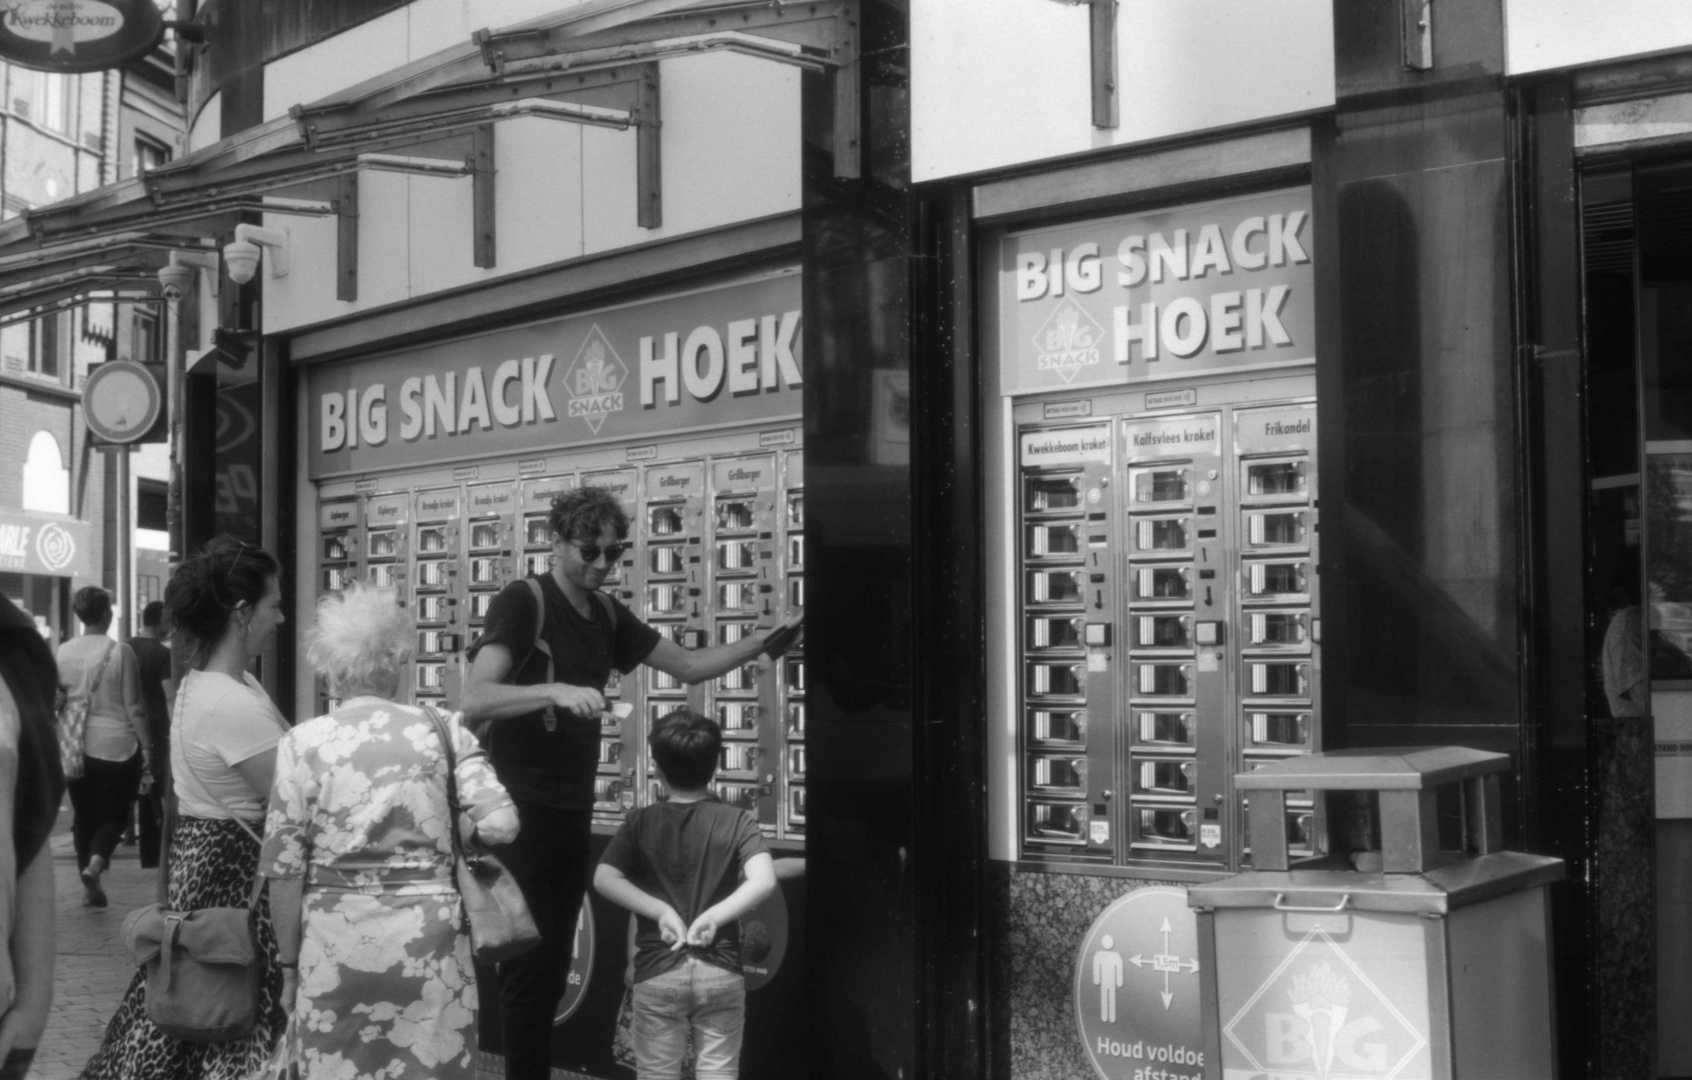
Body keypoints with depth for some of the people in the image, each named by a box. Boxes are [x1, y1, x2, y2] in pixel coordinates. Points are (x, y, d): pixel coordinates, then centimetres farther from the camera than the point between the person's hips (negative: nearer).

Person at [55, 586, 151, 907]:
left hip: (76, 745, 4)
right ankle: (95, 863, -18)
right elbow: (133, 706, -10)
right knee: (114, 813, 7)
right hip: (115, 744, -4)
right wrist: (146, 744, -4)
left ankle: (90, 886, 17)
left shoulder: (63, 653, 0)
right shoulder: (120, 652, -11)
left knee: (83, 814, 14)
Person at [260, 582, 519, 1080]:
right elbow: (501, 825, -8)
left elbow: (285, 869, -1)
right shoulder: (443, 731, 1)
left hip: (336, 943, 0)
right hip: (428, 940, 0)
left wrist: (289, 964, 9)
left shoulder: (304, 742, 0)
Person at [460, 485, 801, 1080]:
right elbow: (474, 701, -24)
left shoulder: (607, 614, 10)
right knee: (529, 966, -4)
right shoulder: (522, 602, -12)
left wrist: (763, 641, 1)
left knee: (553, 966, 13)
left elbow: (688, 665, 13)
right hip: (521, 812, -7)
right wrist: (556, 691, -38)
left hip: (573, 811, 7)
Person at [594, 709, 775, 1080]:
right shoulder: (737, 821, -2)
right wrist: (713, 916, -15)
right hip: (721, 971, 0)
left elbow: (604, 879, -13)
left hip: (658, 971, 0)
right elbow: (764, 881, -17)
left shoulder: (641, 821, 1)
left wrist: (661, 910, -12)